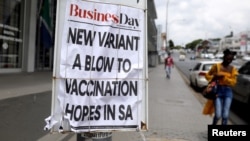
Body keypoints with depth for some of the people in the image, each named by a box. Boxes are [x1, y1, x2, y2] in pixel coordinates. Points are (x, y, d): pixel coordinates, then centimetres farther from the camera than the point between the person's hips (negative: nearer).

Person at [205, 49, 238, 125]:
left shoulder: (233, 69, 6)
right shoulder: (216, 66, -1)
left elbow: (233, 82, -1)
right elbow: (207, 75, 7)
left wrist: (224, 77, -14)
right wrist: (214, 77, -13)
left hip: (228, 92, 2)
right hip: (218, 91, -2)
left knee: (225, 115, 1)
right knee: (218, 115, -8)